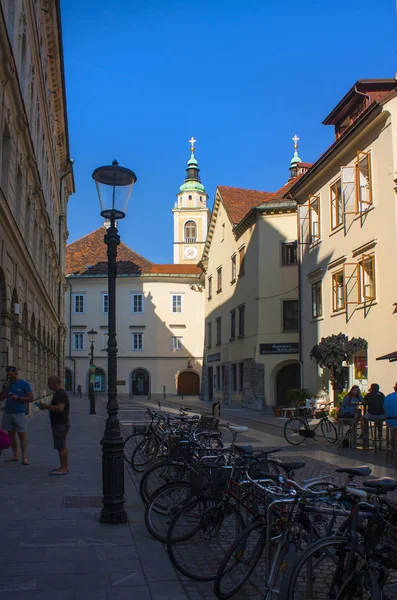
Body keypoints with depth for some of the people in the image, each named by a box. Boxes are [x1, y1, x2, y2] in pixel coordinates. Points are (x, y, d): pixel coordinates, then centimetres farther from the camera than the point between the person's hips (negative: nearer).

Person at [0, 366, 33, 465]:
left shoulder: (24, 384, -3)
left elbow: (31, 398, -6)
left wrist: (18, 398, -17)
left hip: (19, 413, -5)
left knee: (22, 434, -6)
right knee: (11, 434, 8)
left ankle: (24, 457, -5)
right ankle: (15, 456, 15)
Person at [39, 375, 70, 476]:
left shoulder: (61, 394, -18)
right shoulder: (59, 393, 16)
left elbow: (60, 408, -28)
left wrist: (46, 406, -18)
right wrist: (46, 406, 15)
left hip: (60, 424, -11)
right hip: (59, 423, 11)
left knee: (61, 446, -9)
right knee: (62, 446, 15)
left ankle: (64, 468, -7)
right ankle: (64, 466, 22)